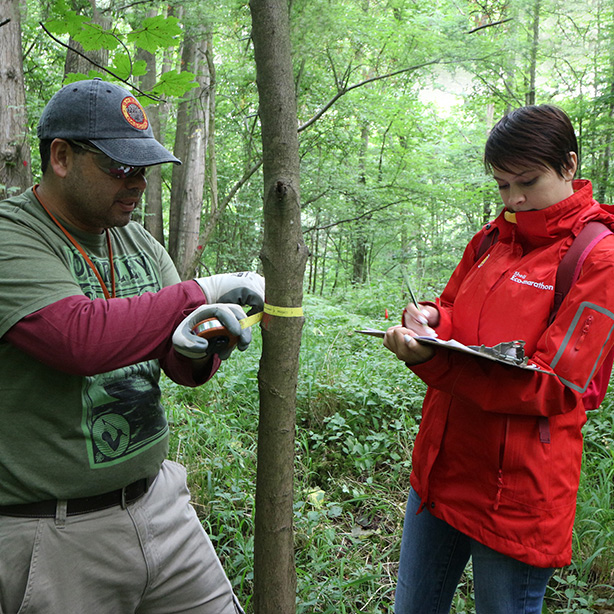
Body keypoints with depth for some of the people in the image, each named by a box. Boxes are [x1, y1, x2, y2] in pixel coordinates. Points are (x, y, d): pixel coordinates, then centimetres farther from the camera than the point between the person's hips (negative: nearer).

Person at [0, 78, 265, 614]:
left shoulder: (139, 242, 8)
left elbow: (184, 368, 7)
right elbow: (81, 338, -31)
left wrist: (195, 348, -17)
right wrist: (200, 292, -19)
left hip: (158, 503, 6)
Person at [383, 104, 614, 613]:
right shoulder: (492, 240, 10)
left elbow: (550, 386, -17)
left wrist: (432, 361, -28)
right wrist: (429, 319, -8)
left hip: (517, 491, -6)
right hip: (441, 469, 7)